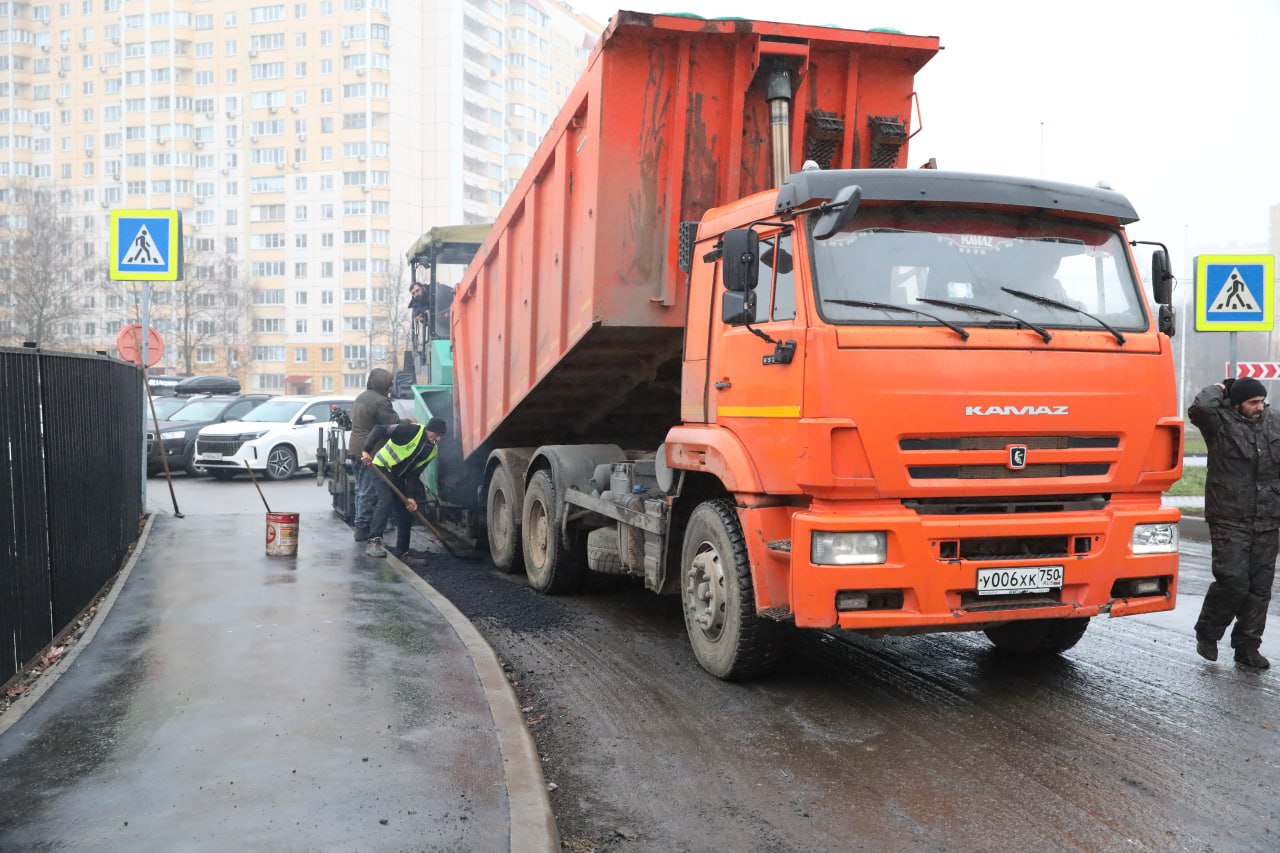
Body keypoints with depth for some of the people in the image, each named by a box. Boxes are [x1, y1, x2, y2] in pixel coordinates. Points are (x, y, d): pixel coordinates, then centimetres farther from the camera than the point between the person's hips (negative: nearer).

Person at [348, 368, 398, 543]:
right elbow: (393, 425, -18)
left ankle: (360, 526, 20)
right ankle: (363, 527, -3)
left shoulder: (360, 398, 17)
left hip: (356, 450, 10)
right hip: (370, 452, -10)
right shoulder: (380, 401, -15)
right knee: (369, 492, -5)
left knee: (361, 489, 16)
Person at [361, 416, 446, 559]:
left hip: (398, 476, 7)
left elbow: (414, 473, -1)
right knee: (386, 499, -26)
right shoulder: (411, 430, -24)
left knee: (406, 511, 4)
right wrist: (367, 451, -32)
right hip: (382, 467, -7)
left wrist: (410, 497, -11)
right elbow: (379, 430, -26)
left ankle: (402, 551, 13)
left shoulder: (433, 450, -3)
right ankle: (374, 542, -26)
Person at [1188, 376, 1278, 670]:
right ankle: (1207, 633, 11)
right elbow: (1199, 408, -28)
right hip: (1230, 521, -5)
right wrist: (1218, 390, -9)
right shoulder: (1221, 422, -6)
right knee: (1233, 582, -11)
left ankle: (1247, 647, 18)